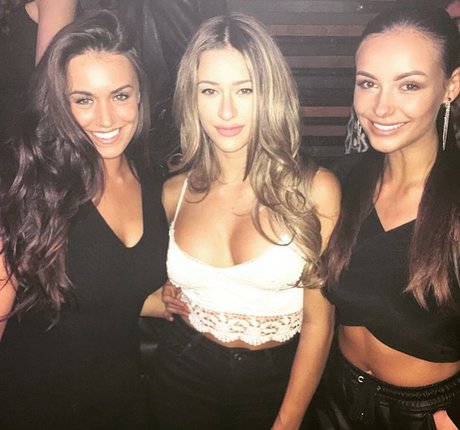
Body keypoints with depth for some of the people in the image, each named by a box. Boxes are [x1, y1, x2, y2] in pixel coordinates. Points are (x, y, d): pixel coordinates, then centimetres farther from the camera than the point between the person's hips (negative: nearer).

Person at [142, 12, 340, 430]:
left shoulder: (315, 190, -15)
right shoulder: (174, 192, -6)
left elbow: (318, 320, -11)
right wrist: (161, 297, -6)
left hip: (276, 378, -2)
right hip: (183, 373, 3)